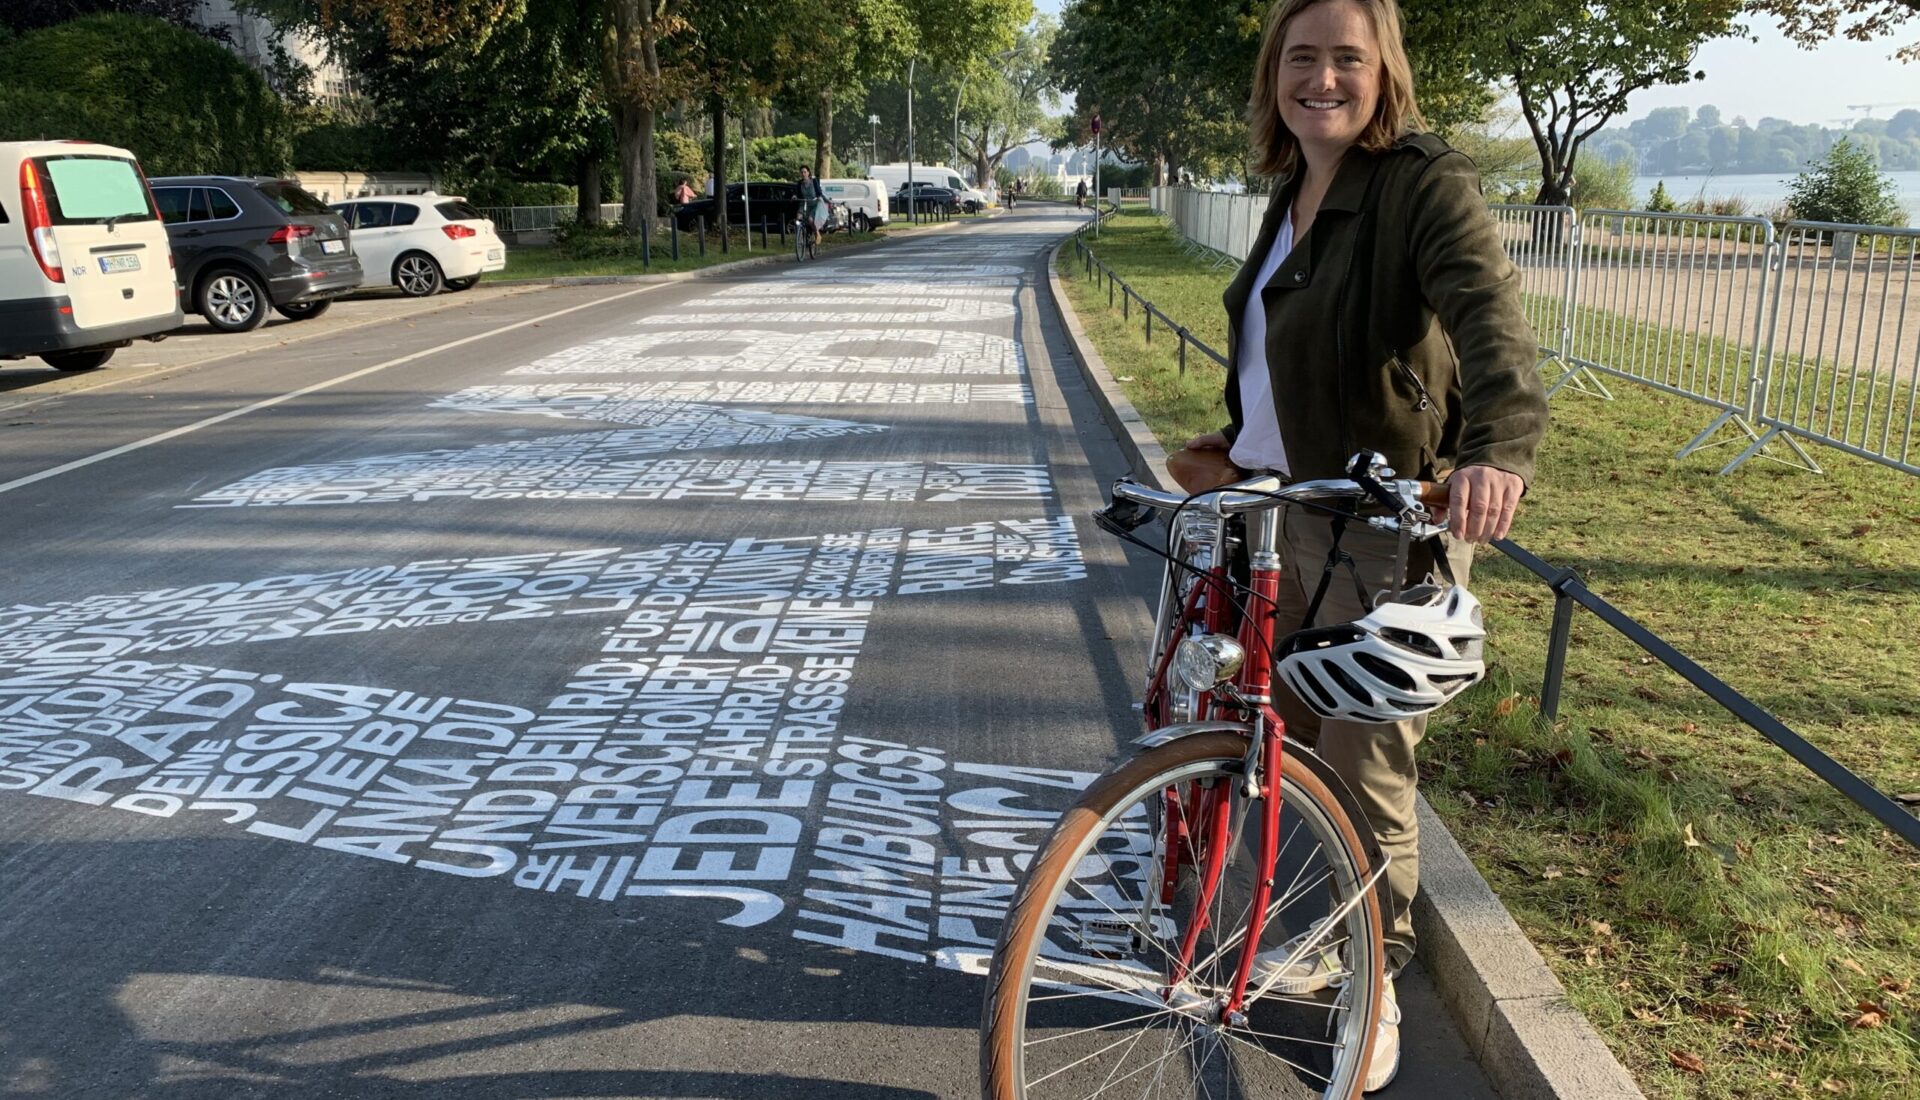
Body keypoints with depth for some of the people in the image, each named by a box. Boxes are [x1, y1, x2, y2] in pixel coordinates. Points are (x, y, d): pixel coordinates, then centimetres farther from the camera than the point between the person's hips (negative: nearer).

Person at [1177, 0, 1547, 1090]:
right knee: (1288, 735, 17)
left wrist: (1498, 447, -49)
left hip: (1385, 525, -8)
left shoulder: (1428, 184, -13)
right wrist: (1238, 440, 32)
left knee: (1366, 766, 1)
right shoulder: (1296, 194, 12)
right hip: (1281, 512, 8)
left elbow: (1491, 317, -31)